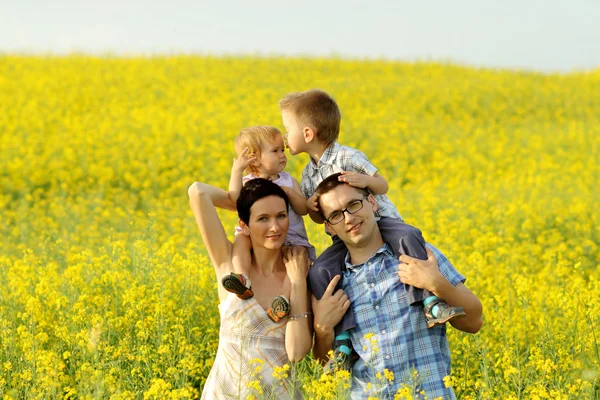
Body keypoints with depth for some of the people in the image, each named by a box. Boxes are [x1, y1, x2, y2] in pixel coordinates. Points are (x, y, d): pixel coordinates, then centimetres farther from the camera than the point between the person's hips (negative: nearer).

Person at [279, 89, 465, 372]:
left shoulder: (347, 157, -11)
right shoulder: (308, 175, 9)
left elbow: (383, 186, -7)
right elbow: (319, 218, 16)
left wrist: (365, 181, -29)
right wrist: (312, 208, -8)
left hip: (380, 221, -4)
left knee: (409, 237, -36)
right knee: (319, 274, -22)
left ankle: (431, 305, -37)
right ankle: (344, 342, -23)